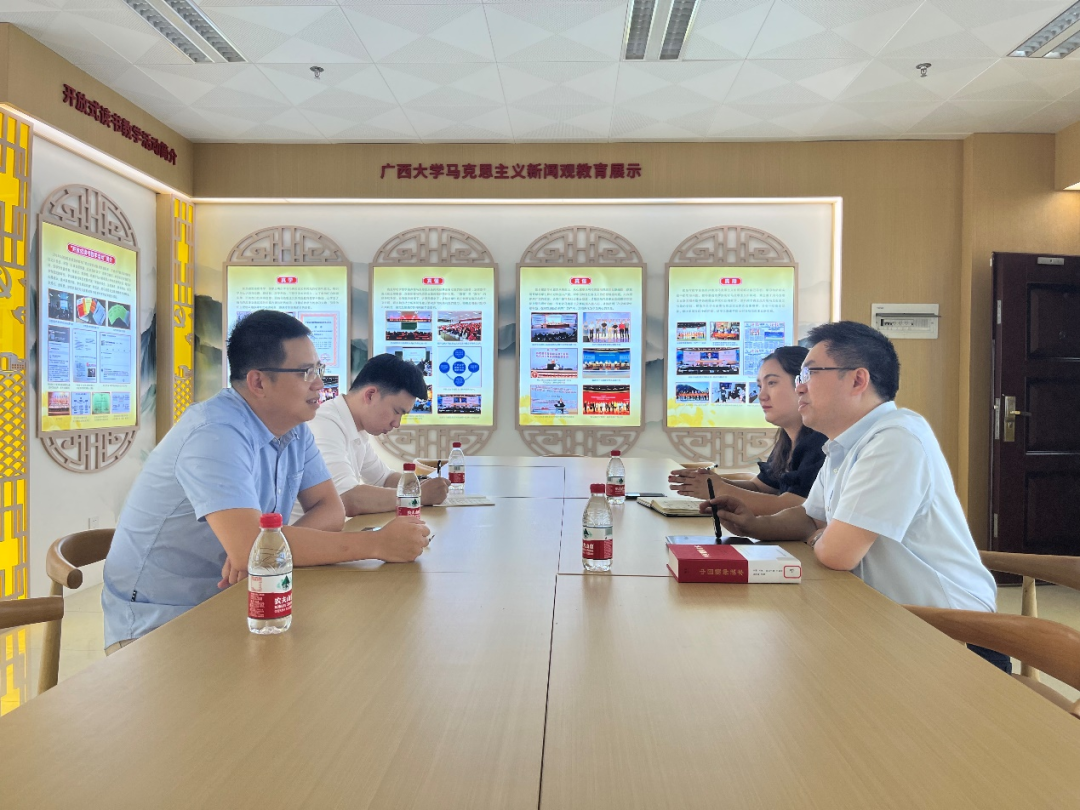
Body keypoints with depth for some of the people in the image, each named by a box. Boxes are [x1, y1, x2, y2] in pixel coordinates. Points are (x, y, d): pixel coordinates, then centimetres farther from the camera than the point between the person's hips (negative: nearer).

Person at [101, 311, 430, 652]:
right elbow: (249, 545, -36)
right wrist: (376, 543, -31)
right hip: (157, 621, -7)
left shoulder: (295, 427, 3)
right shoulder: (216, 433, -25)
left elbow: (330, 508, 1)